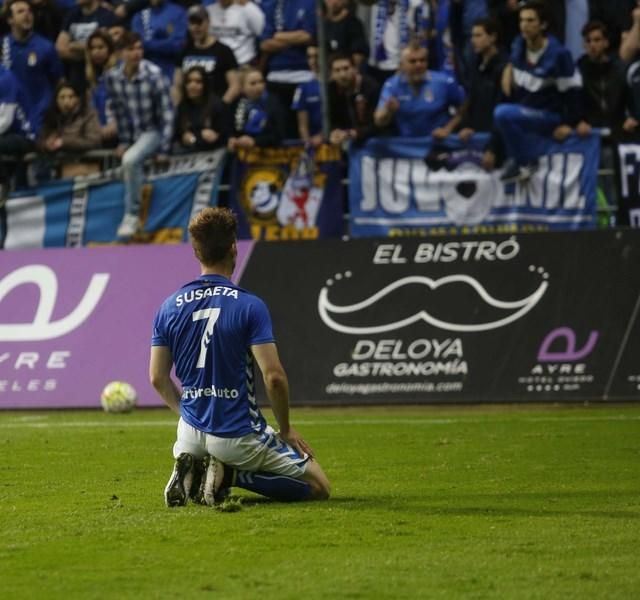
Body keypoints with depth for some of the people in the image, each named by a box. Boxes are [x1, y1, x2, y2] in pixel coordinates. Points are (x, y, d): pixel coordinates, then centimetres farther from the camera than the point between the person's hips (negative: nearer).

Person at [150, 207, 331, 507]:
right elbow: (274, 376, -17)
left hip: (192, 429, 5)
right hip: (238, 434, -5)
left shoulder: (169, 308, 1)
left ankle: (188, 469, 3)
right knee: (318, 486, 9)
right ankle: (232, 475, -9)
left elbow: (158, 377, 6)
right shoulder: (250, 306, -14)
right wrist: (285, 430, -3)